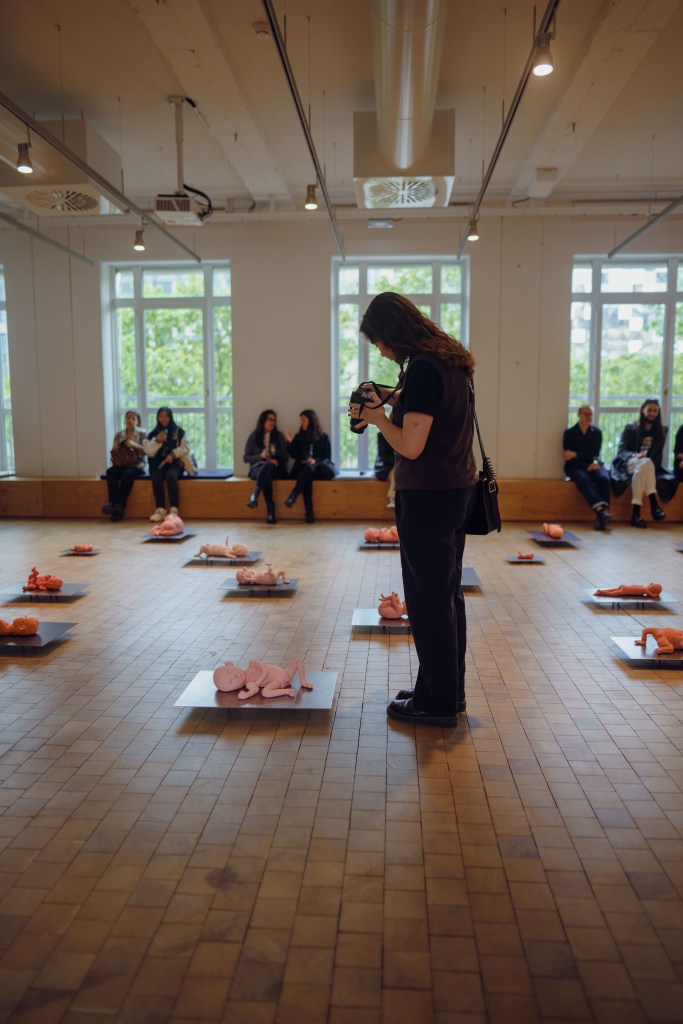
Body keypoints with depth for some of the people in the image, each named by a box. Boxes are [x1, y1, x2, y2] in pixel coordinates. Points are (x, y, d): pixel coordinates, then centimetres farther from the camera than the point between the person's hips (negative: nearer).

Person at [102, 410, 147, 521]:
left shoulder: (142, 433, 8)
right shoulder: (119, 435, 16)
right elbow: (113, 452, 14)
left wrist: (135, 445, -17)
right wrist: (114, 449, -8)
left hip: (136, 465, -3)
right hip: (121, 464, 3)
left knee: (128, 474, -36)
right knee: (110, 472, -30)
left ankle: (120, 506, -33)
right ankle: (114, 503, -39)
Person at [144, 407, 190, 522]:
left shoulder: (179, 432, 7)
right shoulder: (153, 434, 12)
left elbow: (185, 448, 0)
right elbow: (149, 453, 4)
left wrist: (173, 454, -16)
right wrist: (157, 441, -12)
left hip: (175, 464, -2)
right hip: (158, 465, 2)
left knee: (171, 475, -35)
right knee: (156, 477, -31)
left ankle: (174, 509, -34)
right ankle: (160, 509, -32)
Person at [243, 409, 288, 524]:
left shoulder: (278, 436, 12)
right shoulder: (253, 436, 7)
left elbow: (285, 457, 10)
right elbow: (246, 458, 4)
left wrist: (276, 461, -12)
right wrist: (260, 456, -14)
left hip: (275, 469, 0)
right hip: (257, 468, 0)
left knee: (267, 467, -40)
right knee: (266, 475, -40)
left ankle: (254, 496, -60)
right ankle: (270, 509, -53)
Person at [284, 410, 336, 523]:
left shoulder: (323, 437, 9)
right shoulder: (299, 437, 14)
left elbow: (327, 457, 2)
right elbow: (294, 455, 5)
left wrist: (315, 460, -16)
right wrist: (290, 442, -9)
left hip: (319, 470, -1)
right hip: (303, 469, 1)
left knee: (309, 467, -36)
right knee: (308, 470, -36)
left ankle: (293, 497, -49)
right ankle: (309, 512, -47)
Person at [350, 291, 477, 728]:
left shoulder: (423, 367, -19)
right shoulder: (450, 360, 11)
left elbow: (410, 445, -21)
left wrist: (378, 416, -5)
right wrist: (397, 400, 13)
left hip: (429, 495, -10)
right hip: (457, 487, 10)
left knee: (428, 598, 0)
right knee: (447, 593, 16)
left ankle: (437, 701, 12)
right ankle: (450, 691, 29)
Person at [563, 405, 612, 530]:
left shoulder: (597, 432, 12)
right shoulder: (569, 433, 5)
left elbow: (595, 454, 3)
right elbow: (569, 458, -4)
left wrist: (576, 454, -13)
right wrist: (587, 466, -16)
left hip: (594, 464, 2)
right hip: (576, 466, -2)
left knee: (604, 478, -31)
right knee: (584, 479, -36)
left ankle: (601, 516, -42)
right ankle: (601, 510, -54)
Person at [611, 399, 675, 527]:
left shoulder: (662, 431, 19)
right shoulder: (630, 428, 12)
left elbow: (658, 454, 12)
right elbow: (621, 451, 1)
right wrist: (635, 456, -20)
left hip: (651, 467, 2)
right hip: (628, 464, -2)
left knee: (640, 470, -38)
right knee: (646, 462, -39)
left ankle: (636, 513, -49)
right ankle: (653, 504, -49)